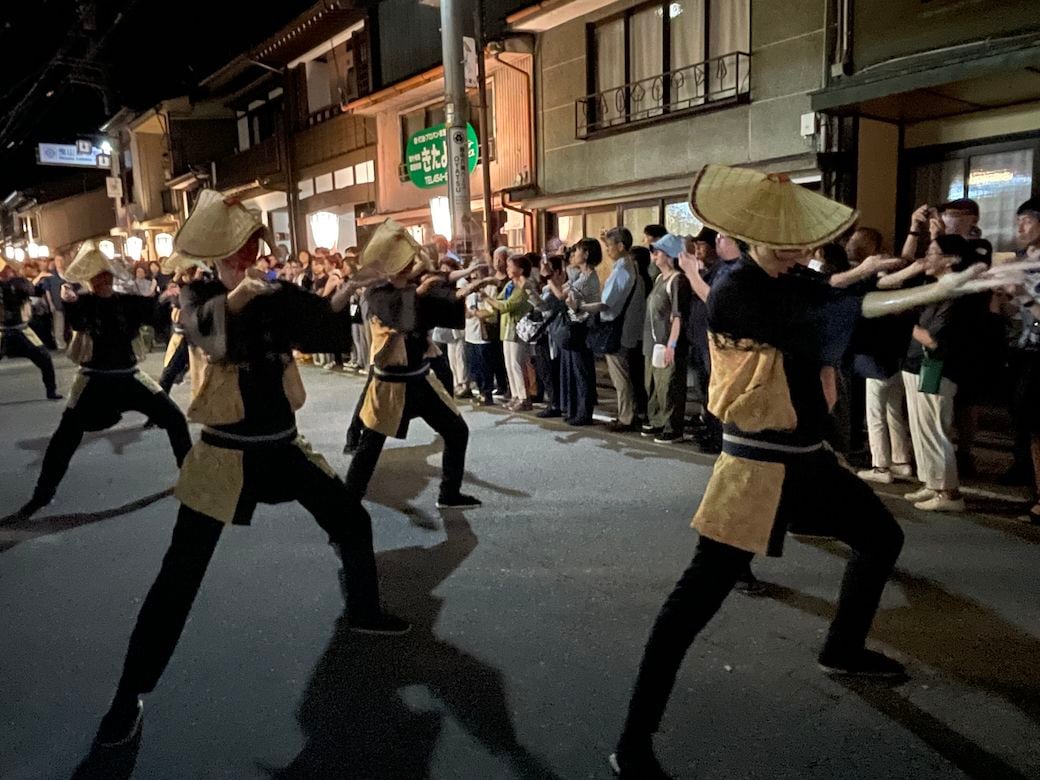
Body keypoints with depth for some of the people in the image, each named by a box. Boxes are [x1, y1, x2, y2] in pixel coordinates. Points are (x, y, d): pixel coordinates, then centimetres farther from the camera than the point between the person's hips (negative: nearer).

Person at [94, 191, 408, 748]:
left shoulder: (277, 296, 4)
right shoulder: (198, 295, -7)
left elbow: (322, 327, -8)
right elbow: (203, 330, -29)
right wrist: (238, 294, -47)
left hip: (282, 445, 4)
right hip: (226, 453, -4)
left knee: (353, 523, 9)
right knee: (180, 574, -3)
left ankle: (363, 613, 35)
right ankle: (130, 693, 11)